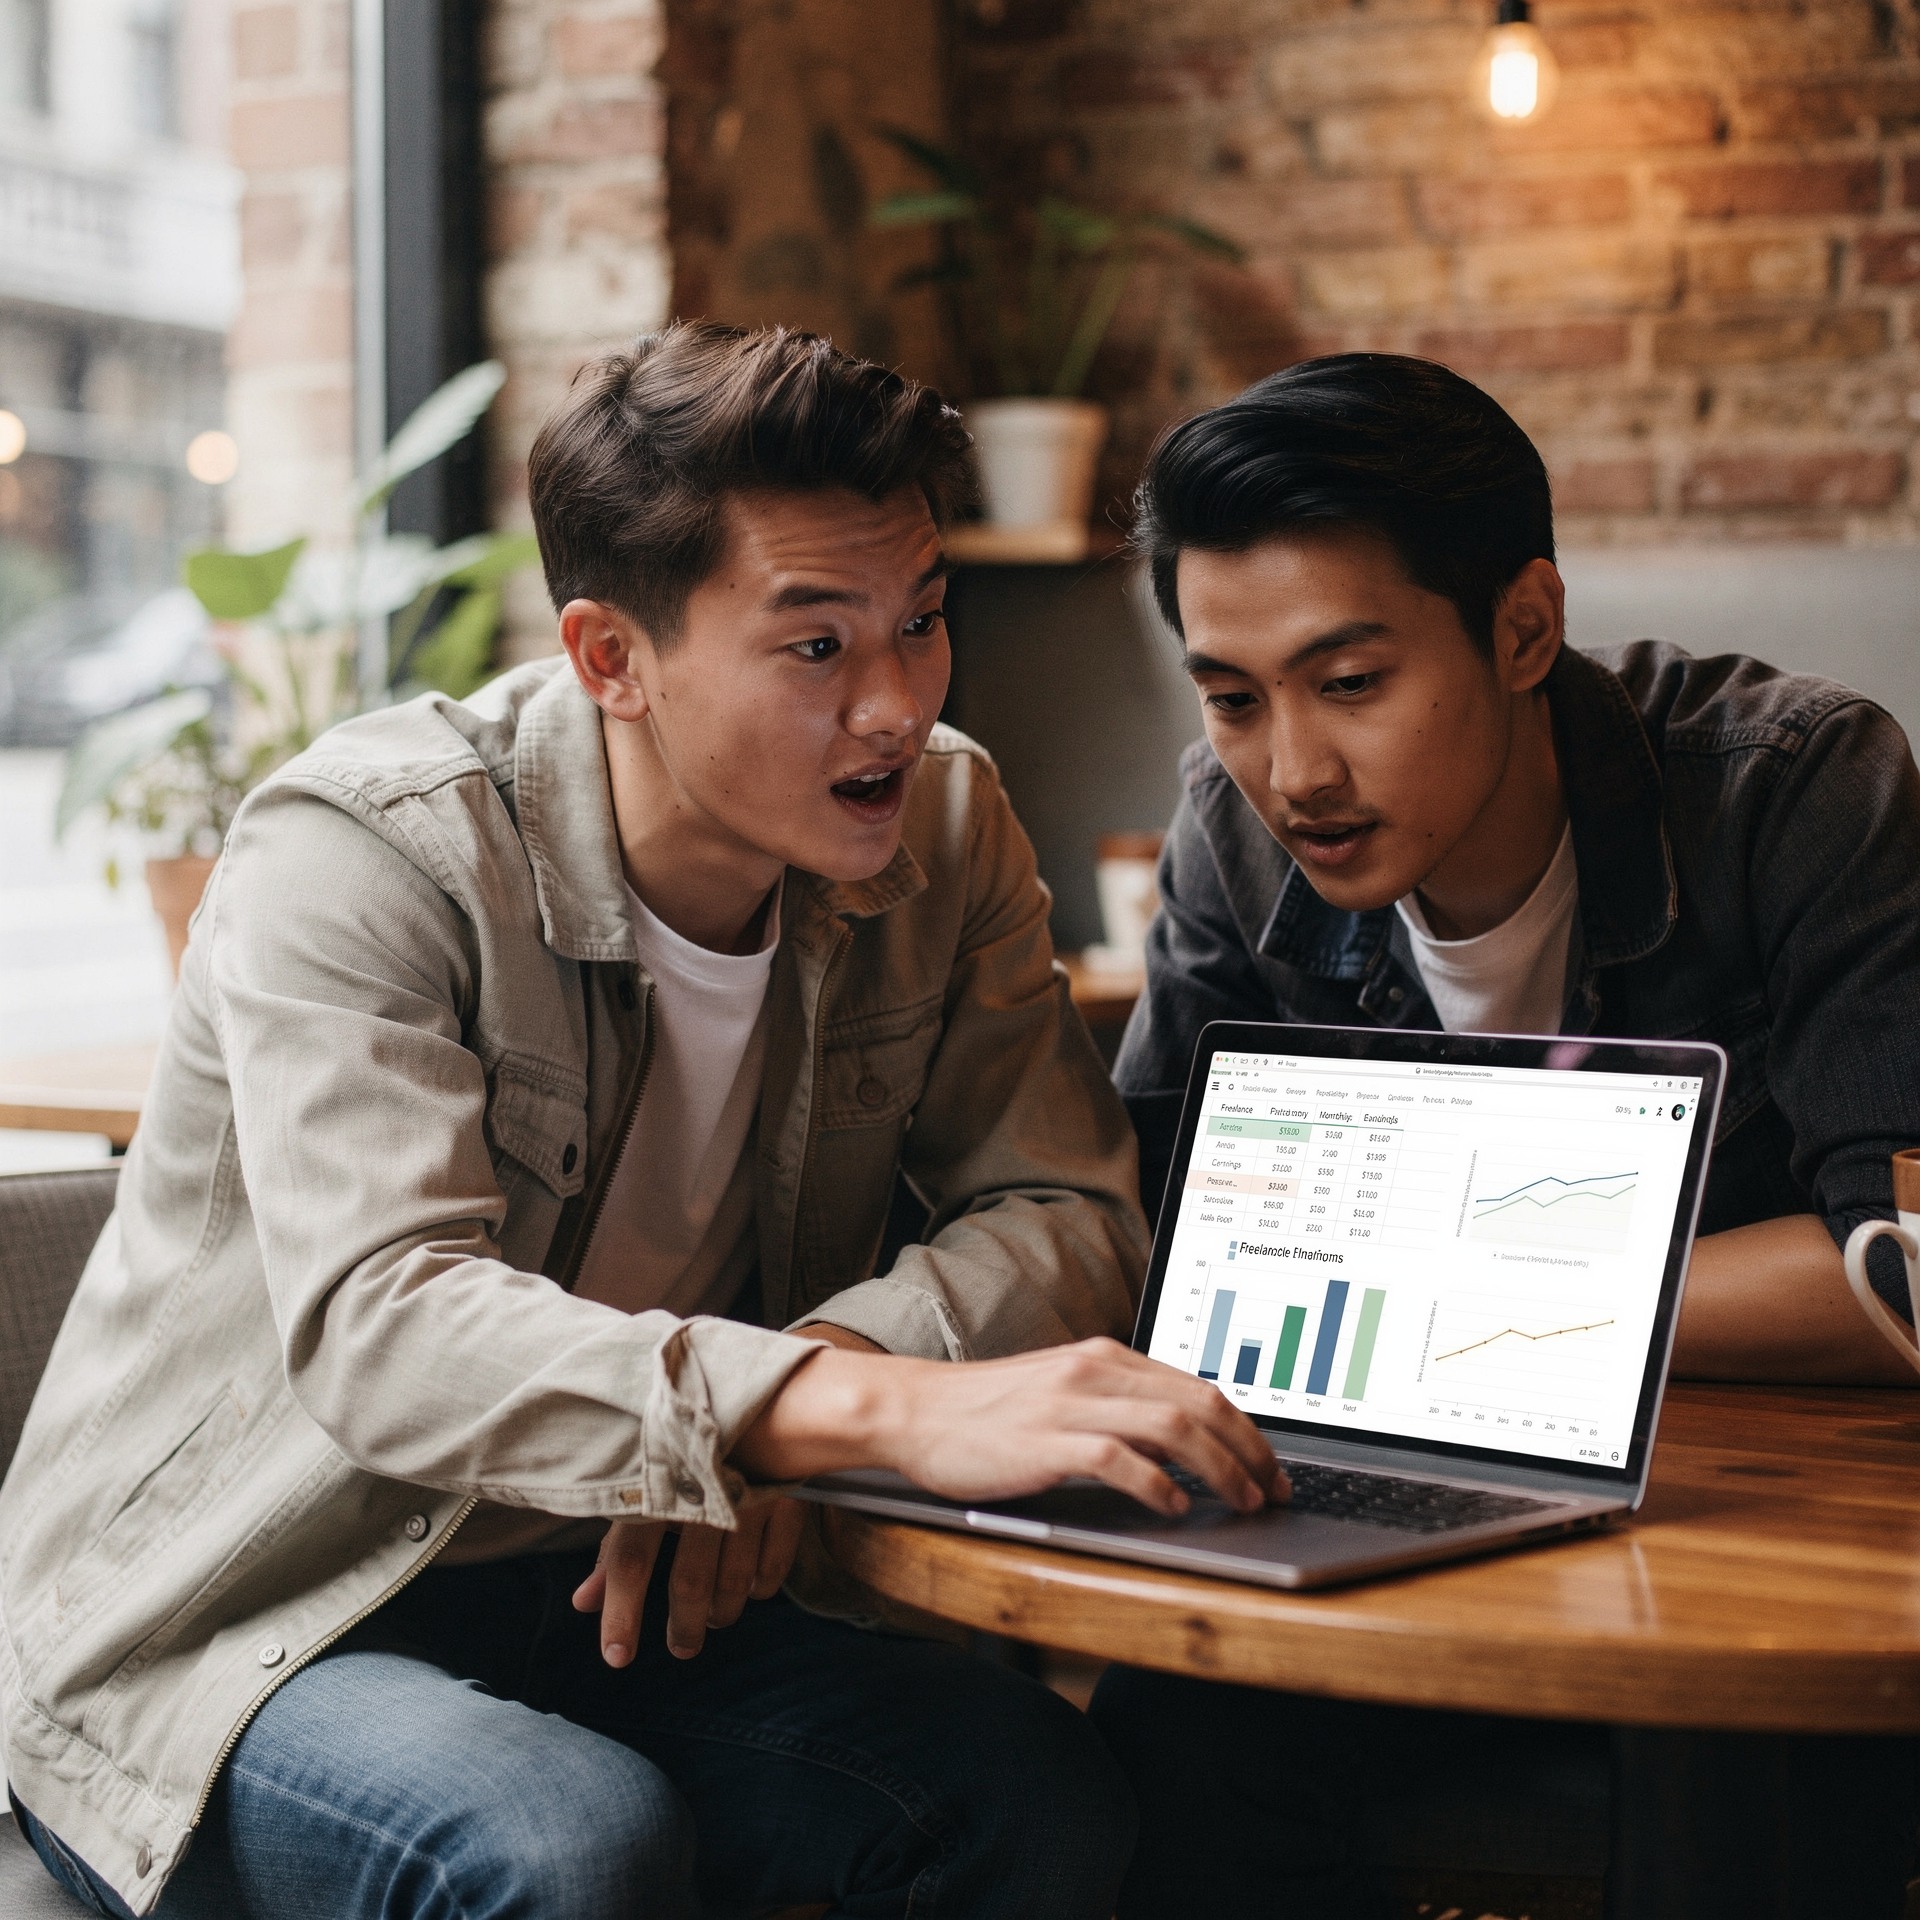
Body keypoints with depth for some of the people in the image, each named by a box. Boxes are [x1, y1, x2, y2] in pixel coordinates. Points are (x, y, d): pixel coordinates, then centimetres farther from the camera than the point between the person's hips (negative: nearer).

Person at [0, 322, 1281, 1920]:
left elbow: (1071, 1215, -4)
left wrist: (780, 1404, -24)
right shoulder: (363, 859, -21)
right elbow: (379, 1324, -35)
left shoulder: (942, 830, -2)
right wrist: (888, 1408, -48)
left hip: (611, 1602, 5)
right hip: (219, 1638, -5)